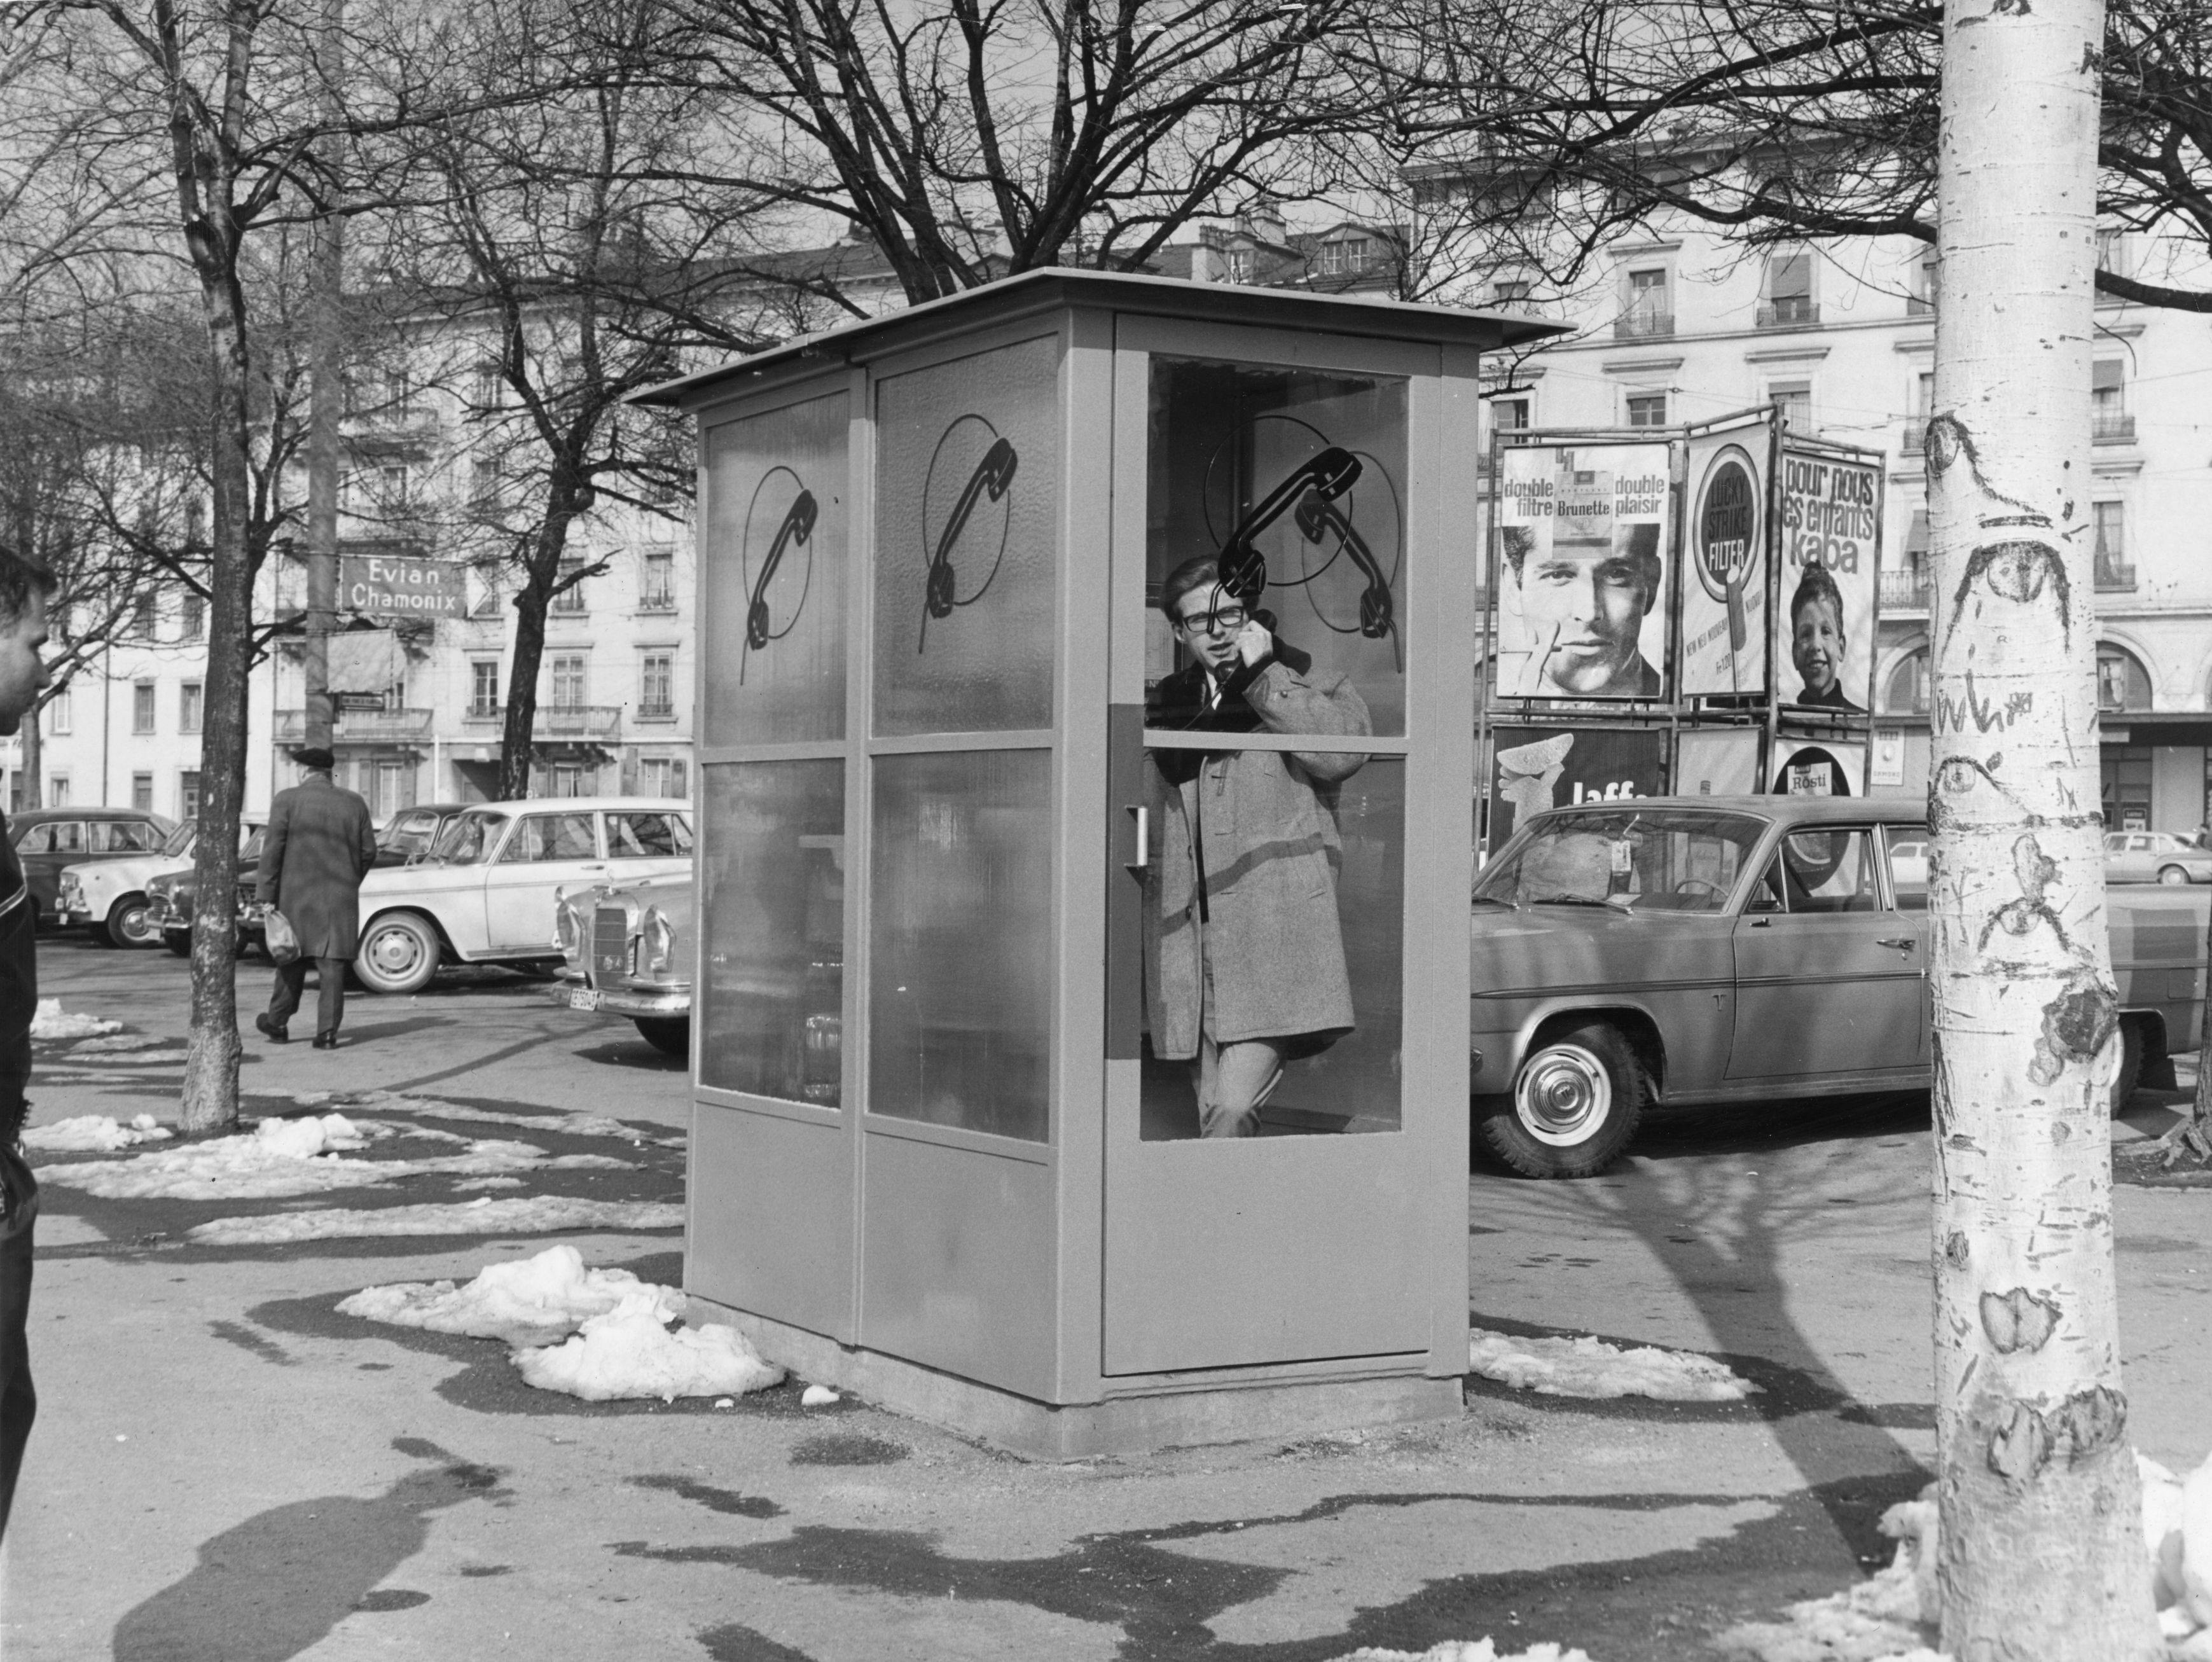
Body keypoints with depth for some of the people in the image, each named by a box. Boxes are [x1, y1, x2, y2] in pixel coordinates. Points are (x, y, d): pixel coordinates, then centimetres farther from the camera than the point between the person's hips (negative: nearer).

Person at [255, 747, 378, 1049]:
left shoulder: (288, 801, -5)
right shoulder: (355, 804, 4)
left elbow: (273, 850, -8)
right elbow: (368, 851, 7)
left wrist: (266, 897, -7)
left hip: (297, 896, -1)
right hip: (340, 898, 1)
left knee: (292, 960, 13)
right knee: (332, 965, 0)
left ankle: (278, 1024, 24)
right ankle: (327, 1033, -3)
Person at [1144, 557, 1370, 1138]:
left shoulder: (1313, 691, 6)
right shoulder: (1166, 706, 19)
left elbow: (1342, 753, -17)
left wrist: (1263, 675, -9)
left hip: (1276, 939, -5)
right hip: (1190, 947, 5)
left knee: (1232, 1113, -19)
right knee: (1214, 1117, 6)